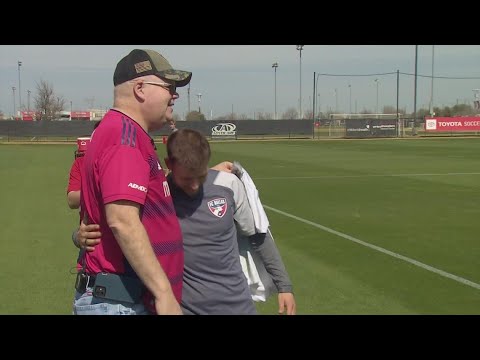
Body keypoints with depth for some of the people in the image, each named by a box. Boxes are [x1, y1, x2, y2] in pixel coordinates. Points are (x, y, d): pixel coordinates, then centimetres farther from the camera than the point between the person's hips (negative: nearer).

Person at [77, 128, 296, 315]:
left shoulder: (229, 185, -7)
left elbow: (257, 236, 7)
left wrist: (284, 285, 10)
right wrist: (84, 236, -25)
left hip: (237, 303, 2)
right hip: (186, 307, -1)